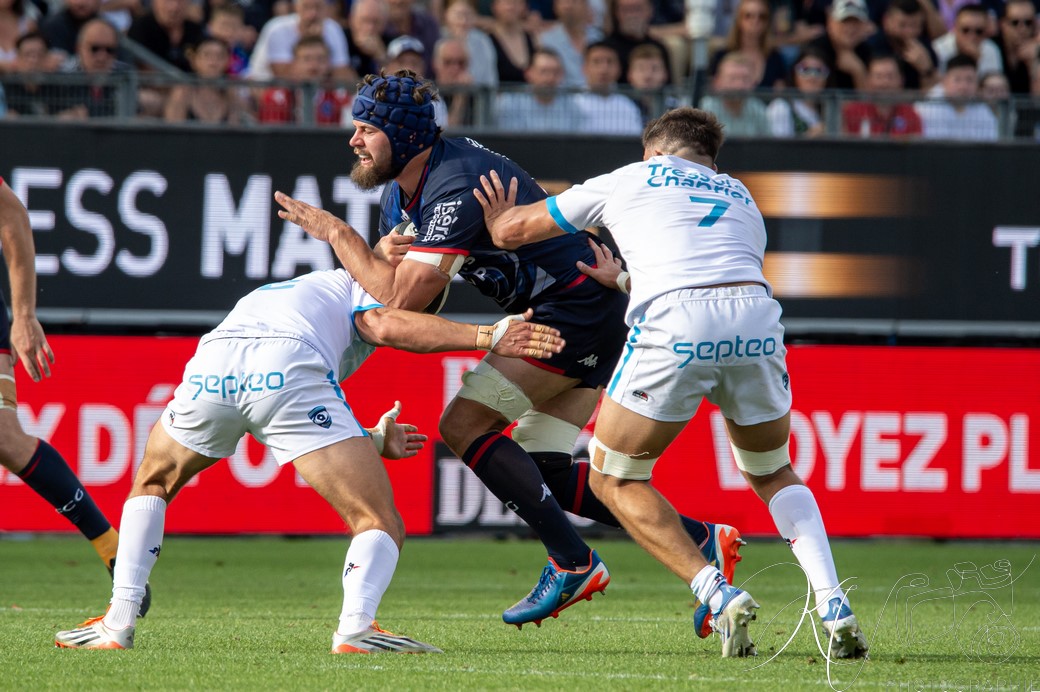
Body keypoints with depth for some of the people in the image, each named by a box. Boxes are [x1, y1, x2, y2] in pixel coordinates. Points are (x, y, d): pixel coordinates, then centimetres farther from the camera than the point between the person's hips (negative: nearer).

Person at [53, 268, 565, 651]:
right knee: (380, 524, 2)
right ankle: (355, 628, -25)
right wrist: (487, 338, 1)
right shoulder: (354, 287, 31)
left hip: (210, 366, 5)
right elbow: (384, 325, 5)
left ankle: (118, 624, 22)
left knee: (152, 484, 34)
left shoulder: (267, 295, 46)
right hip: (288, 374, -5)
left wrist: (372, 442, 46)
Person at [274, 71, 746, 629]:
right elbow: (386, 274, 17)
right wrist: (386, 252, -7)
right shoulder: (402, 187, 8)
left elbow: (403, 298, -28)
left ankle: (572, 563, -11)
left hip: (580, 307, -10)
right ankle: (702, 542, 8)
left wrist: (335, 232, -18)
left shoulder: (458, 188, -23)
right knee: (544, 474, 6)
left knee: (464, 424, -13)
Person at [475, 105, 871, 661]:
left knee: (613, 477, 15)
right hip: (757, 317, 4)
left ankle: (717, 595, -2)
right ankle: (835, 610, 7)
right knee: (771, 475, 27)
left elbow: (511, 230, 30)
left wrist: (498, 220, 54)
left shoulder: (631, 179, 24)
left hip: (673, 329, -4)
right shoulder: (741, 199, 33)